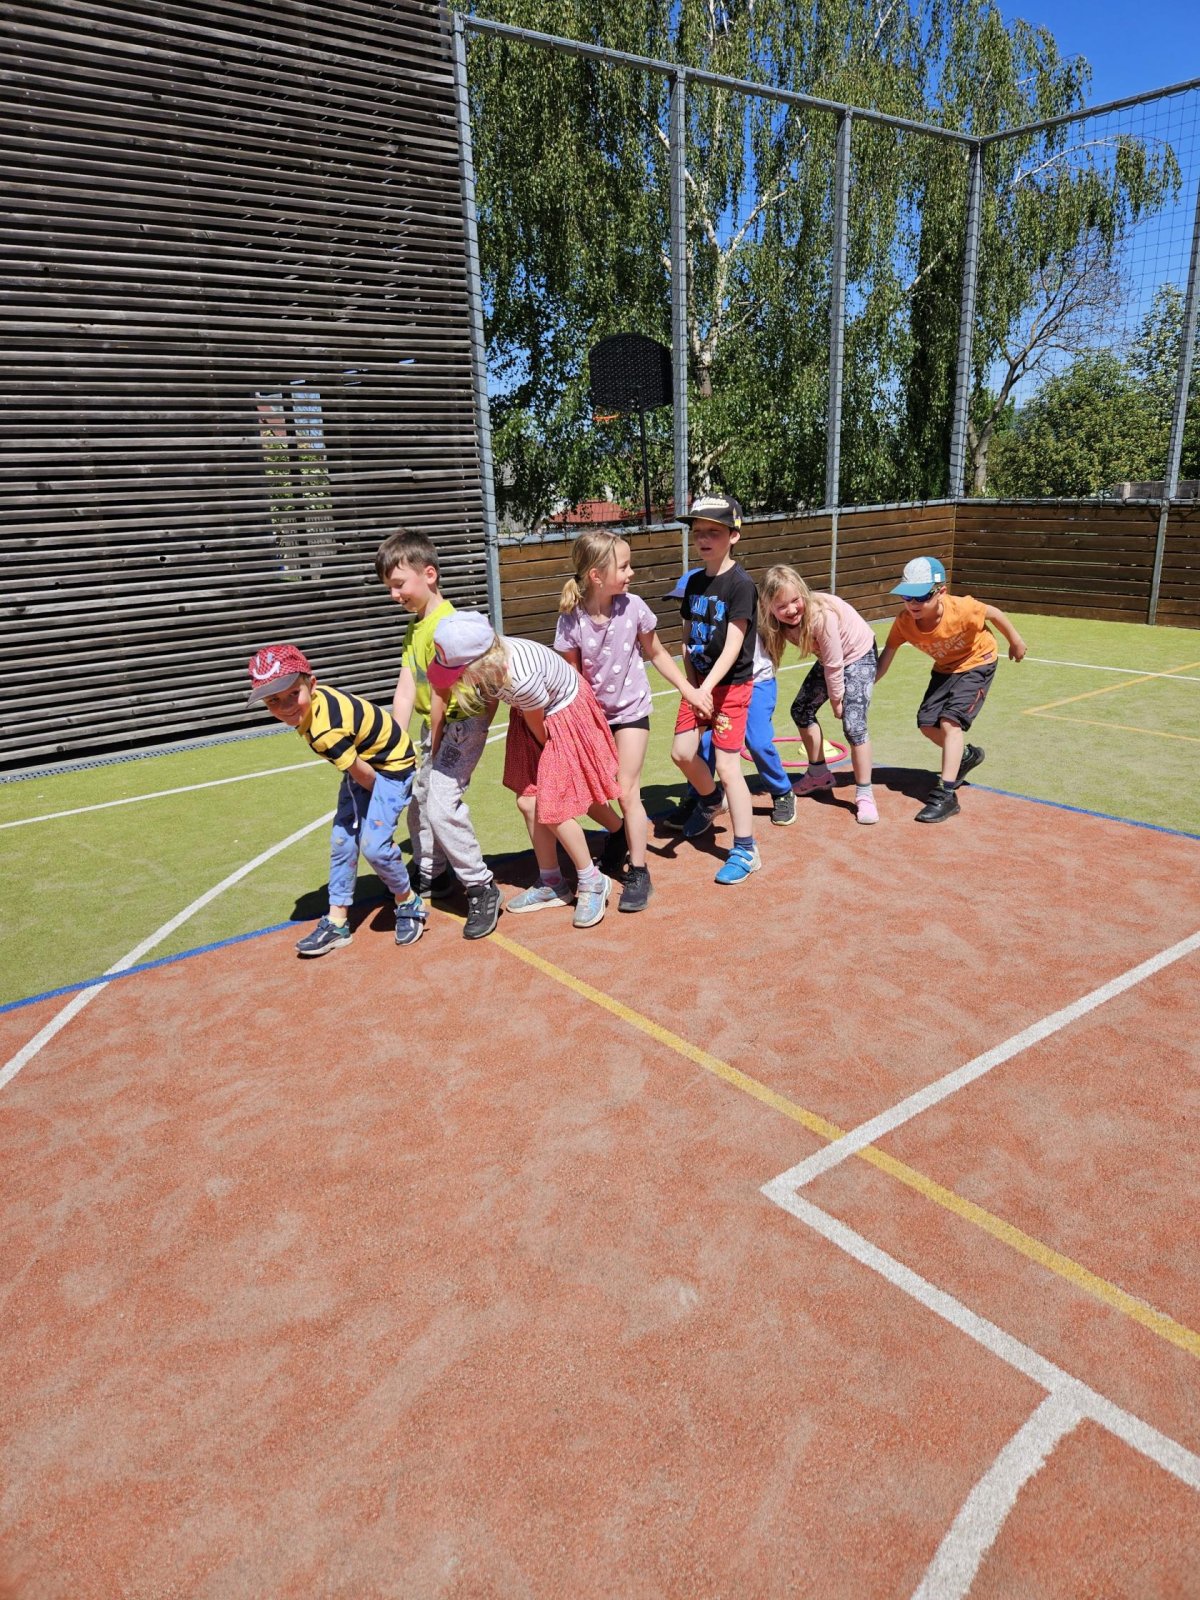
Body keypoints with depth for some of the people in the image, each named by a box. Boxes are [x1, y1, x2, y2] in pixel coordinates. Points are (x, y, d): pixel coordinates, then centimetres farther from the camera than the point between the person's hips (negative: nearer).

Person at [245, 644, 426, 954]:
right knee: (342, 841, 7)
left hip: (391, 766, -9)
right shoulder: (316, 696, -14)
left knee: (373, 845, -16)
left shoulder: (325, 732, -36)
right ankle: (337, 922, 17)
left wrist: (378, 802, -6)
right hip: (365, 762, 9)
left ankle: (409, 904, 11)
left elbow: (365, 776, -23)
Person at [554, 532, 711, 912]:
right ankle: (619, 833, 36)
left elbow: (656, 653, 0)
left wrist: (688, 689, -2)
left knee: (627, 791, -5)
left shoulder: (633, 607, -15)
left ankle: (639, 873, 9)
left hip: (631, 710, -1)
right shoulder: (572, 620, -17)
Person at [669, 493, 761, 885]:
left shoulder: (741, 584, -16)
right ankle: (710, 799, 41)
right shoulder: (694, 581, 5)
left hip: (732, 686, -7)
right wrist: (691, 685, 2)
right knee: (682, 753, 9)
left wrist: (706, 688, -32)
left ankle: (745, 850, 4)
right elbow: (687, 637, 10)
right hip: (698, 682, 7)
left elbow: (733, 646, -23)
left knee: (727, 765, -8)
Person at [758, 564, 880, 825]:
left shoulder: (822, 615, -37)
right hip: (831, 658, 7)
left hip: (858, 655, -7)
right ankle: (819, 774, 29)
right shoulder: (779, 621, -19)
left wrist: (836, 699, -14)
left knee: (853, 724, -18)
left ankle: (864, 795, -7)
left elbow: (834, 664, -26)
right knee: (801, 710, 9)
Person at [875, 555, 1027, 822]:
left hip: (977, 663, -6)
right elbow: (885, 657, -20)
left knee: (950, 721, -21)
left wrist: (1015, 641, 0)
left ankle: (945, 795, -21)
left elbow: (993, 613, -16)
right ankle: (967, 755, 35)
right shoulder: (904, 622, -24)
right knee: (927, 724, 4)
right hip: (945, 668, 6)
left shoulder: (961, 608, -35)